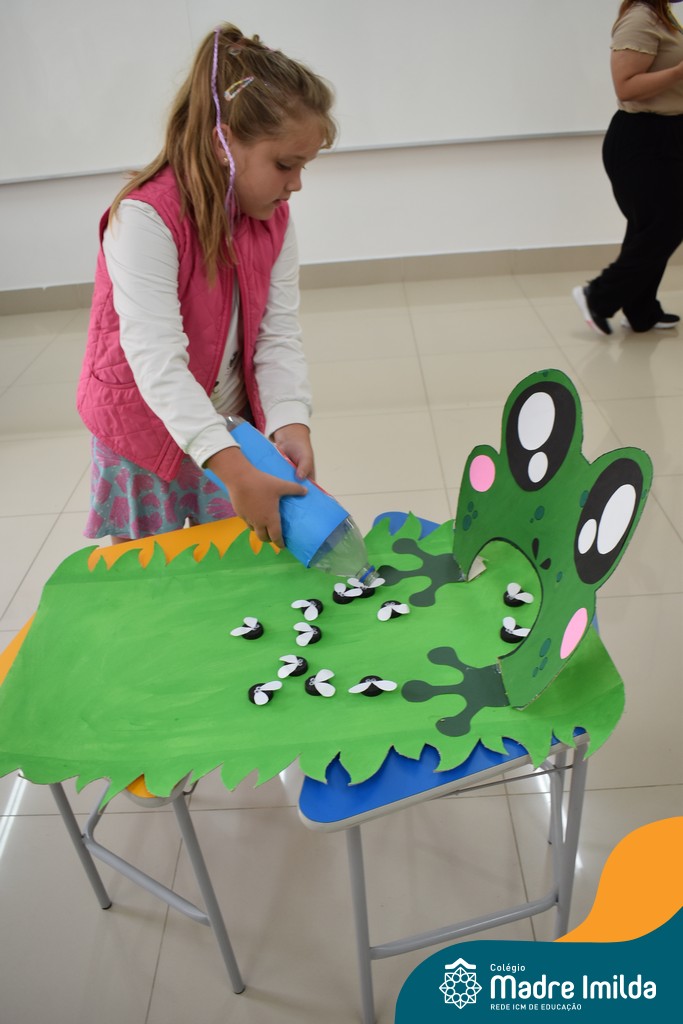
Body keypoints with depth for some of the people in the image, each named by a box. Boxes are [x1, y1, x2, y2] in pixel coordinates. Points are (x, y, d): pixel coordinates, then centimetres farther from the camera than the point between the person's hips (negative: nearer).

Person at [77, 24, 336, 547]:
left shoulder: (273, 219, -6)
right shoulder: (145, 219, -27)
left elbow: (279, 335, -11)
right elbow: (157, 361, -36)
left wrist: (290, 423, -30)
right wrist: (234, 471, -45)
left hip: (231, 427, 5)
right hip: (148, 430, -5)